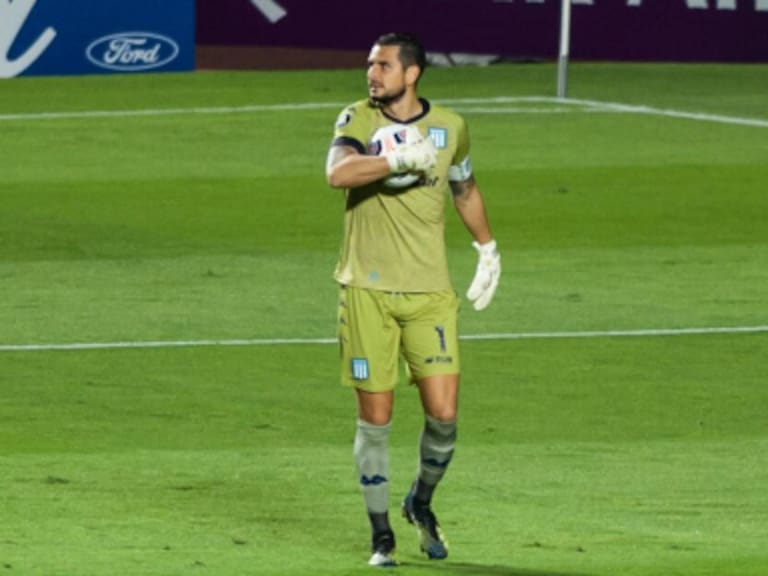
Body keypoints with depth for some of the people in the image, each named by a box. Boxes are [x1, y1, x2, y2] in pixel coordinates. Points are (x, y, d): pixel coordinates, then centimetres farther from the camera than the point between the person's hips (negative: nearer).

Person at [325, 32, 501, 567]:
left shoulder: (451, 127, 4)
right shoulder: (358, 120, -4)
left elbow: (465, 189, 24)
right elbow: (338, 172, -25)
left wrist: (488, 250, 28)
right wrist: (402, 159, -34)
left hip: (430, 292, 2)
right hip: (368, 291, -2)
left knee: (444, 413, -6)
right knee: (375, 418, 0)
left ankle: (422, 502, 23)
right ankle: (381, 534, 14)